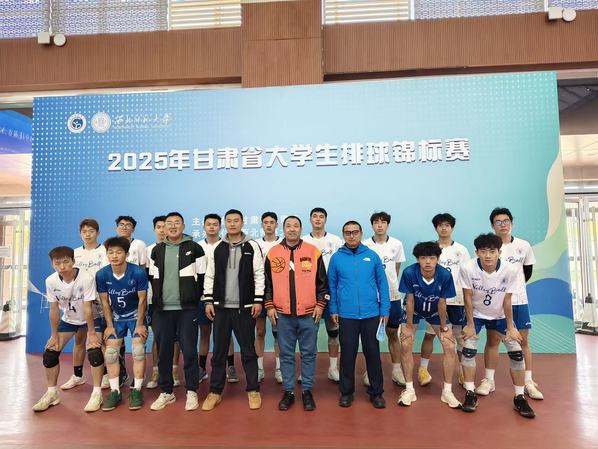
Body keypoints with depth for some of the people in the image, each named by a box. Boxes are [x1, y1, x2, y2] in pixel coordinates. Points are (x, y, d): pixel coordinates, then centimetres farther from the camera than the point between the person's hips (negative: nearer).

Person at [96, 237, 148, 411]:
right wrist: (109, 325, -3)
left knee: (138, 352, -8)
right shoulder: (101, 275, -18)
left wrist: (139, 324, -12)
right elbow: (105, 301, -6)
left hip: (136, 315, -3)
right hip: (116, 317, 3)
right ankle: (115, 392, 14)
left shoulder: (138, 272, -26)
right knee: (110, 353, 0)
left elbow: (142, 299, -16)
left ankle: (136, 390, 6)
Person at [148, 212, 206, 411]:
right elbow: (153, 278, 16)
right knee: (163, 352, 10)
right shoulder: (157, 250, 11)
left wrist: (194, 299, -1)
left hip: (187, 309, -3)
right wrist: (157, 300, 10)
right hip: (162, 309, 4)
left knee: (189, 350, 1)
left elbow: (202, 276, 0)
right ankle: (166, 392, 24)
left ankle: (192, 391, 15)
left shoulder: (194, 248, 0)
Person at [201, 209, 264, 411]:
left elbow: (259, 275, -3)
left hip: (245, 307, -2)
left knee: (248, 349, 7)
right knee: (219, 351, 10)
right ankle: (215, 391, 23)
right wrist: (208, 301, 2)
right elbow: (210, 276, 8)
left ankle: (253, 390, 21)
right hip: (221, 306, 3)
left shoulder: (252, 247, -1)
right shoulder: (218, 248, 7)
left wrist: (258, 300, -8)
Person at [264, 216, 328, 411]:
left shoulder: (313, 252, 0)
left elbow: (322, 281, 4)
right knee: (286, 355, 10)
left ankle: (307, 391, 23)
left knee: (308, 354, 9)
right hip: (282, 314, 1)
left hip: (309, 313, -1)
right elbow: (267, 283, 7)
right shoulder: (273, 253, 4)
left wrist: (320, 304, -2)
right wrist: (269, 306, 2)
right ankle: (288, 392, 23)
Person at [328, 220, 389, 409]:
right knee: (347, 354, 10)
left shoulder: (372, 256, 0)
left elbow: (382, 283, 2)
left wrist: (385, 310, -1)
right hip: (346, 315, 0)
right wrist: (333, 309, 1)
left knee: (373, 353, 10)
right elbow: (332, 285, 4)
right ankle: (346, 391, 26)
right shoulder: (336, 258, 0)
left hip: (372, 314, 1)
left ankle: (376, 392, 27)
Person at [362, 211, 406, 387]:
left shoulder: (397, 244, 0)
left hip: (392, 295, 1)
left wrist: (389, 284, 10)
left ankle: (396, 370, 24)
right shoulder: (365, 246, -5)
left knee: (393, 333, 11)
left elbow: (397, 269, 10)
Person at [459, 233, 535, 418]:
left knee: (516, 352, -4)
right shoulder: (467, 268, -29)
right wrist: (470, 325, -13)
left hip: (500, 316, 1)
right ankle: (470, 394, 4)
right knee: (468, 349, -12)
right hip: (476, 315, -1)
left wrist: (510, 327, -7)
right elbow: (468, 298, -17)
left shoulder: (511, 270, -25)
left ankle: (519, 397, 14)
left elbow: (507, 300, -14)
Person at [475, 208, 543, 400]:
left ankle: (528, 382, 21)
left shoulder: (524, 246, 1)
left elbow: (528, 271, 14)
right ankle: (489, 380, 15)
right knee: (492, 340, 4)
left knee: (523, 340, 8)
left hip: (519, 300, 2)